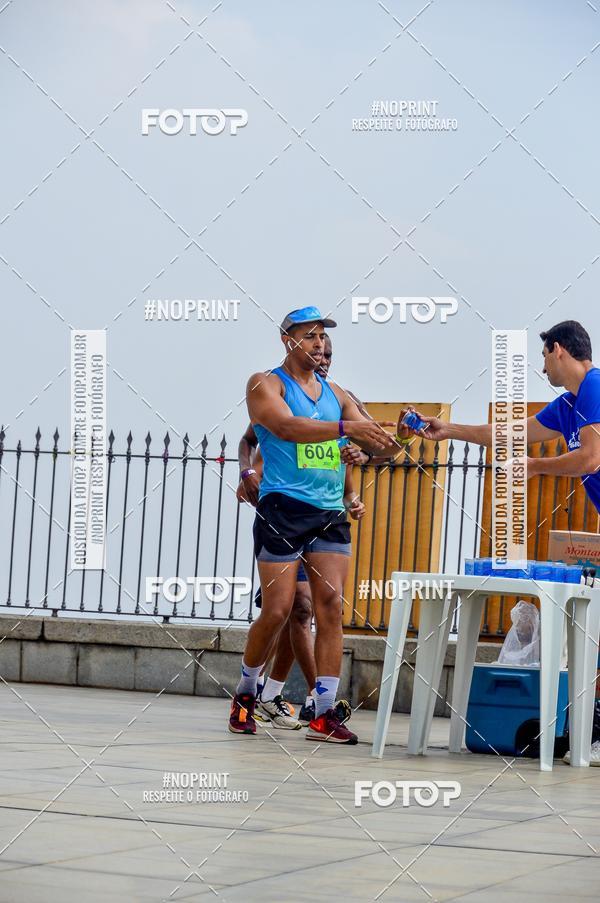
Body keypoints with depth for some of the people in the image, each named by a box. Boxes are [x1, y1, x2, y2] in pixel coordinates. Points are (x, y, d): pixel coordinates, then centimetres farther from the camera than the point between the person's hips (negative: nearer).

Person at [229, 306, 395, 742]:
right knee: (278, 610, -6)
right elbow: (287, 427, -19)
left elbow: (370, 441, 14)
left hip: (331, 513, 5)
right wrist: (346, 427, -29)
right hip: (284, 509, -5)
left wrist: (394, 432, -9)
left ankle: (325, 714, -5)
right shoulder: (266, 384, 0)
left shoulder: (336, 394, 18)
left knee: (331, 606, -5)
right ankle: (245, 694, 18)